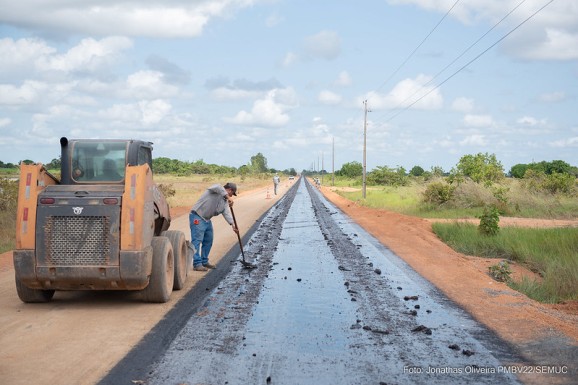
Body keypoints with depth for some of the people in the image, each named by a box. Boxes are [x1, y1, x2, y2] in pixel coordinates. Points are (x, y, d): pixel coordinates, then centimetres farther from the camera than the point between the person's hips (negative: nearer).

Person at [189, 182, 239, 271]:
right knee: (197, 240, -13)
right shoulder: (216, 190, -9)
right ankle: (197, 264, -16)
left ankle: (204, 261, 25)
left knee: (208, 241, 14)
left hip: (207, 220, 10)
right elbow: (218, 187, -34)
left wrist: (232, 224, -14)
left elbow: (226, 213, 1)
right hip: (197, 217, -10)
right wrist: (227, 197, -37)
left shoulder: (225, 201, 14)